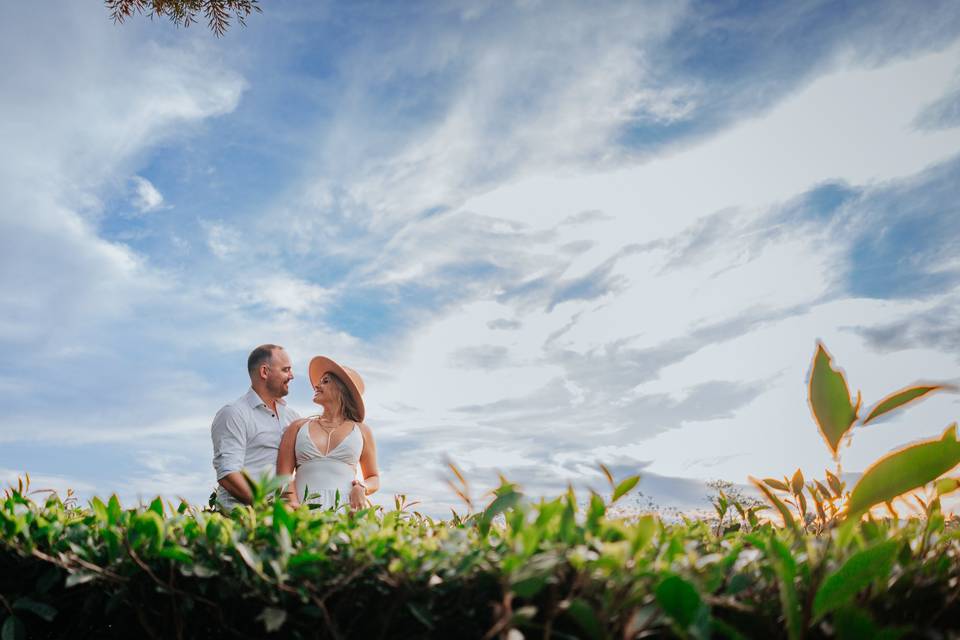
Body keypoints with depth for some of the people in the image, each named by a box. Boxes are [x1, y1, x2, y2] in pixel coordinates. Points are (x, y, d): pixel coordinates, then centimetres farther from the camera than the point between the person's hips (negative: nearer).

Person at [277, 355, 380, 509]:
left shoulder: (361, 431, 14)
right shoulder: (298, 427, 15)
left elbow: (374, 478, 21)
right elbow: (284, 474, 8)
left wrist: (361, 488, 0)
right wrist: (294, 506, -8)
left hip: (344, 508, 0)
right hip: (305, 510, 0)